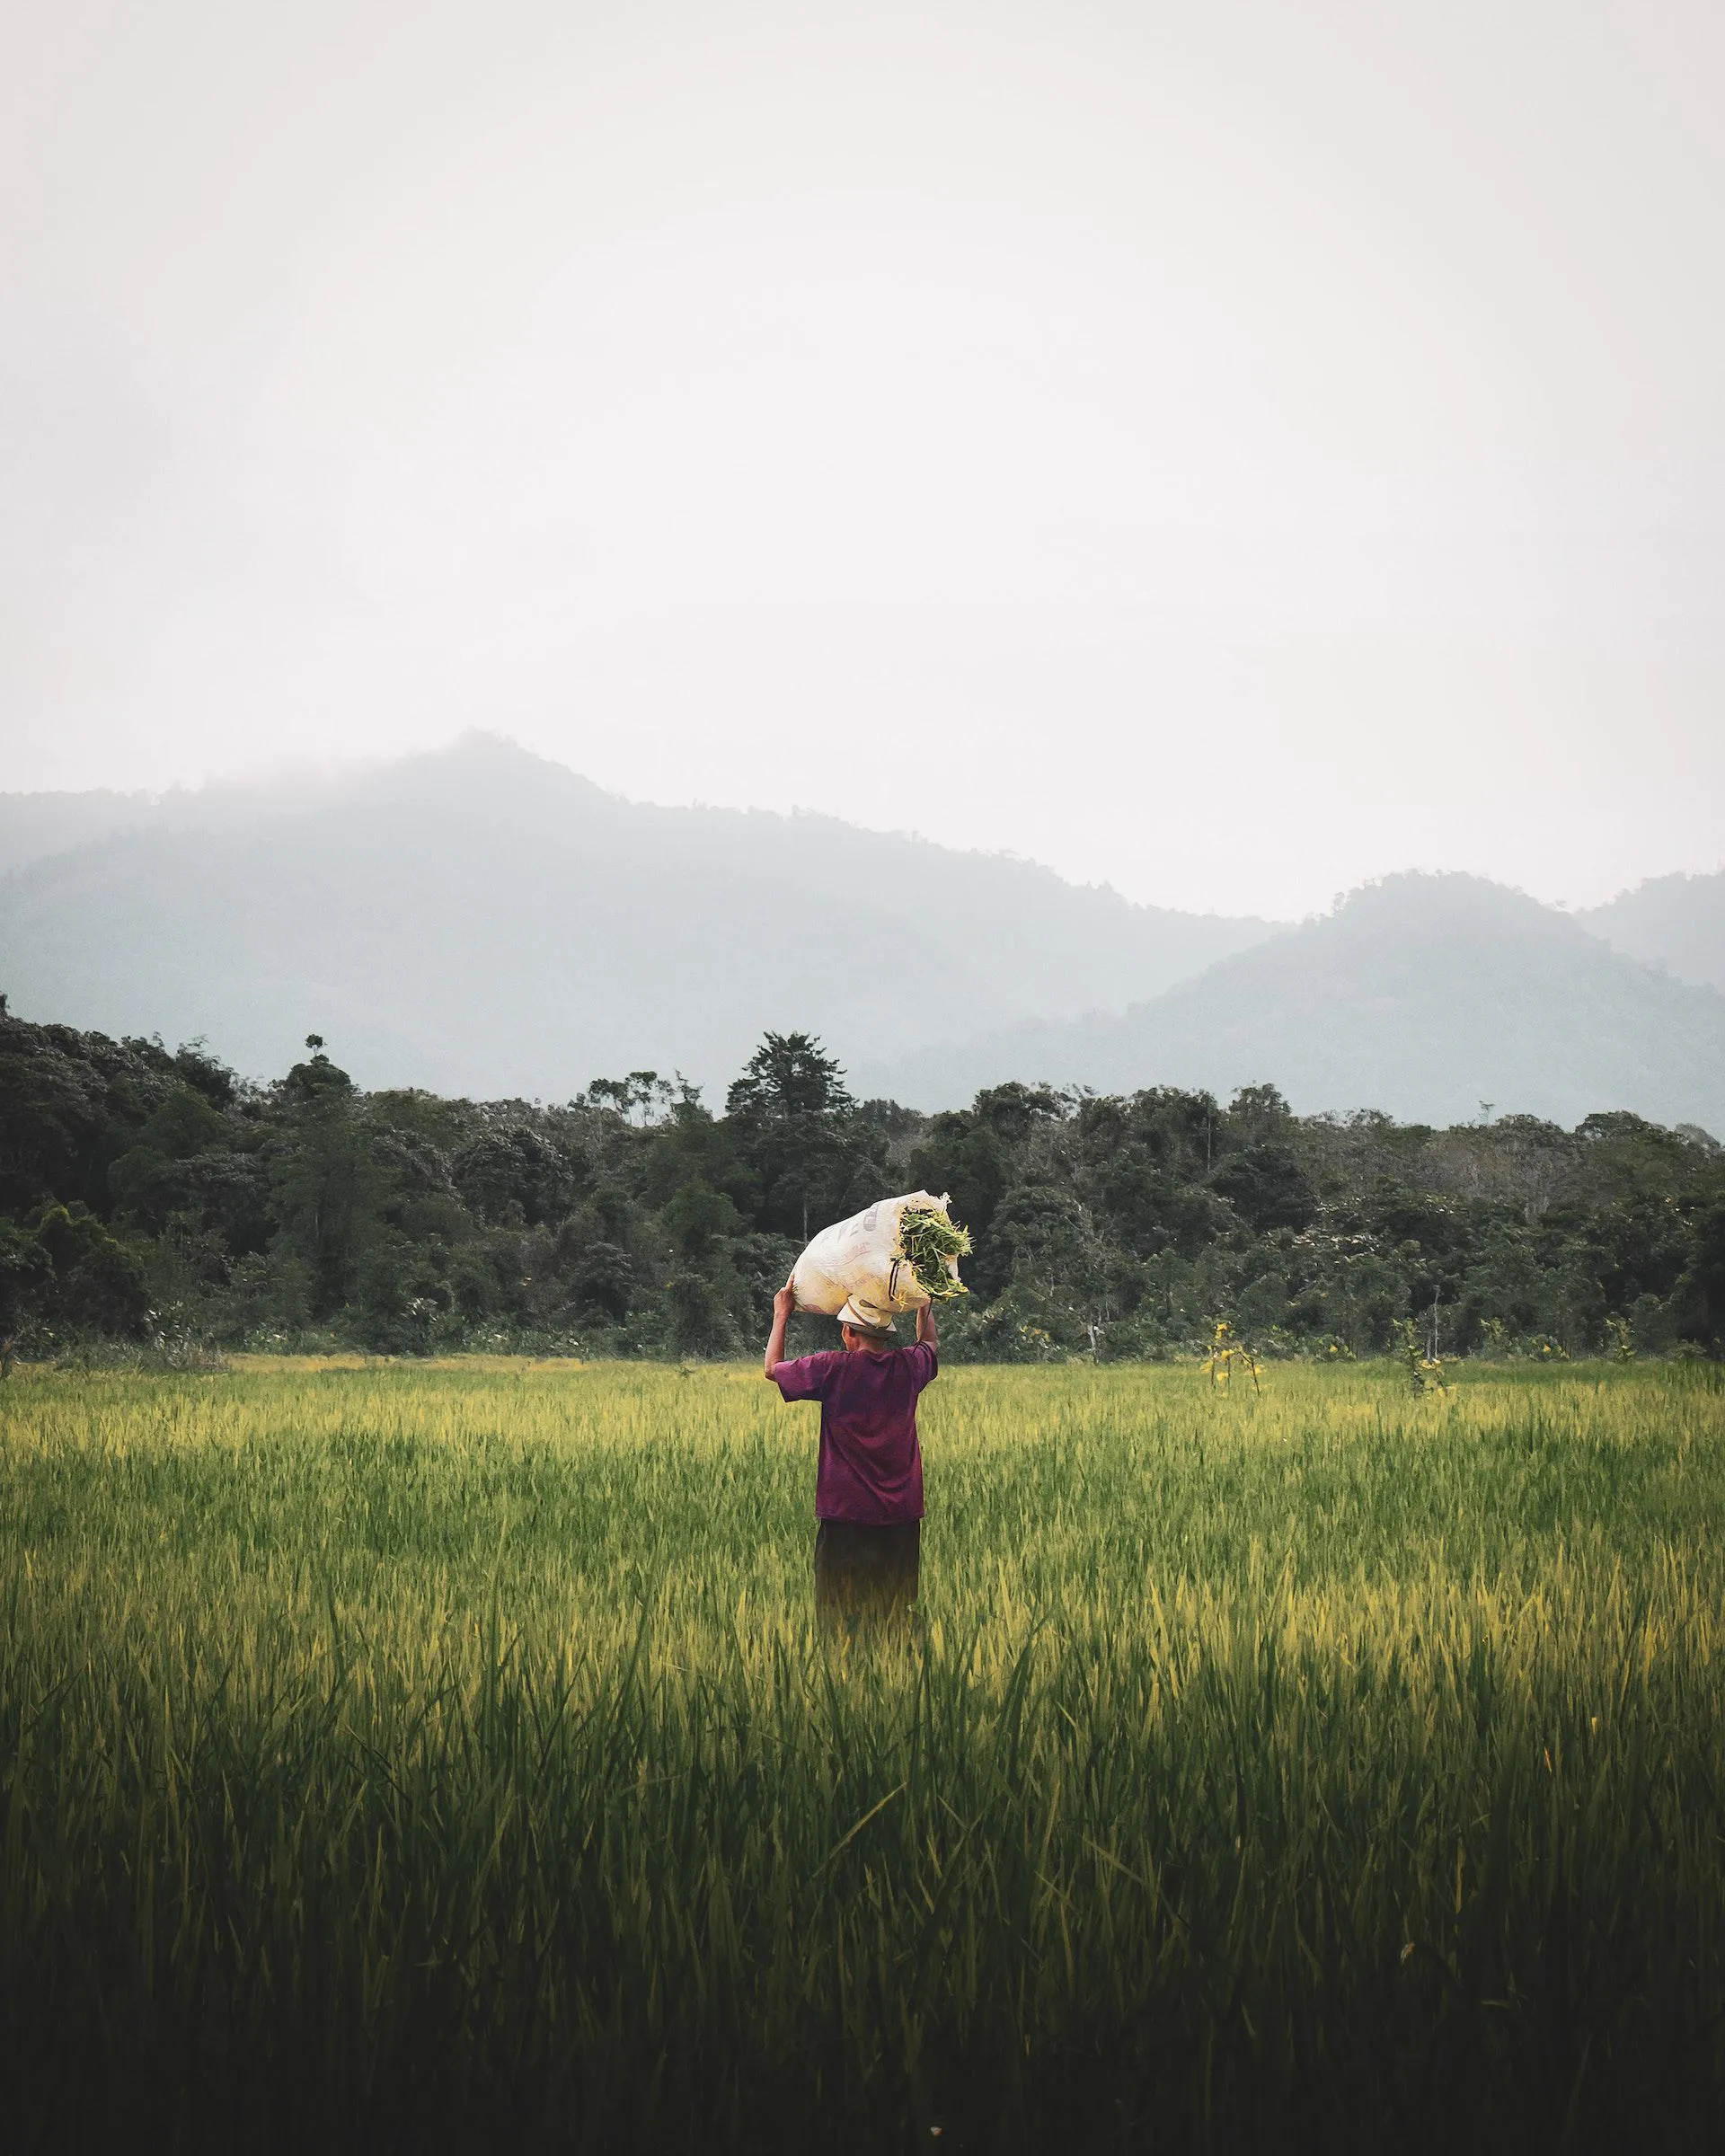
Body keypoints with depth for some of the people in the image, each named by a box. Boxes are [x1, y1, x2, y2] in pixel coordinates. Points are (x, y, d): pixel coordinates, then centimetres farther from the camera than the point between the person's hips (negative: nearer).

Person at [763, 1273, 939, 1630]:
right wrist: (926, 1302, 39)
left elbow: (772, 1369, 3)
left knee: (840, 1614, 3)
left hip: (846, 1511, -4)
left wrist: (781, 1316, 14)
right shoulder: (908, 1367, -1)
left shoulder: (834, 1368, -13)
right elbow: (930, 1344, 25)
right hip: (902, 1514, 4)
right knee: (896, 1611, 9)